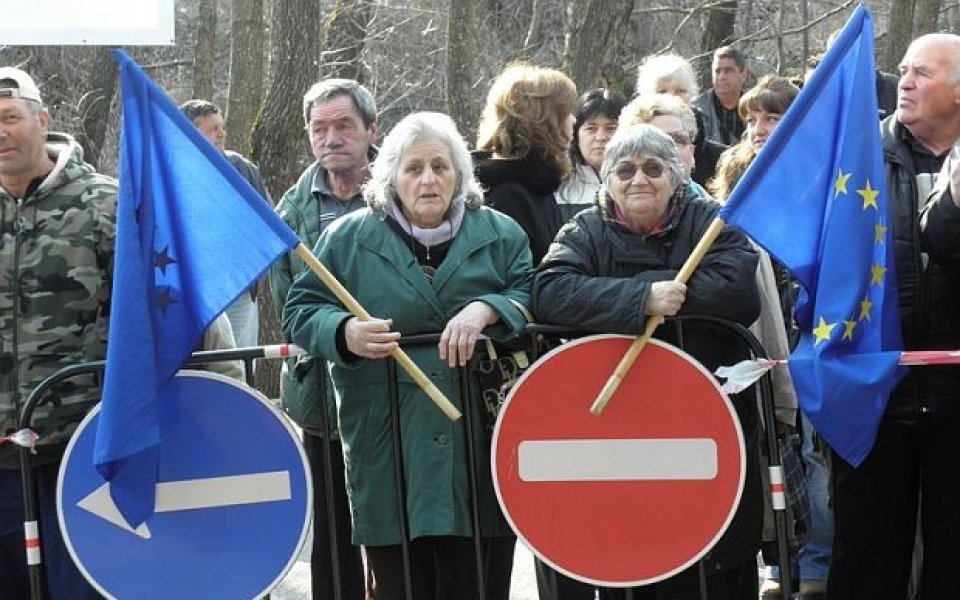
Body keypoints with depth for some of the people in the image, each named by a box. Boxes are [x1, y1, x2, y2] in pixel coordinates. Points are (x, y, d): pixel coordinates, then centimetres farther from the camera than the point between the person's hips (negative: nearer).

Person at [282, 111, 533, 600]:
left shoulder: (500, 235, 9)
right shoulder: (348, 238, 6)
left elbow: (534, 297, 3)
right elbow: (300, 311, 5)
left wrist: (485, 309, -16)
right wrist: (346, 333, -16)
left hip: (480, 445, 1)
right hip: (389, 453, -1)